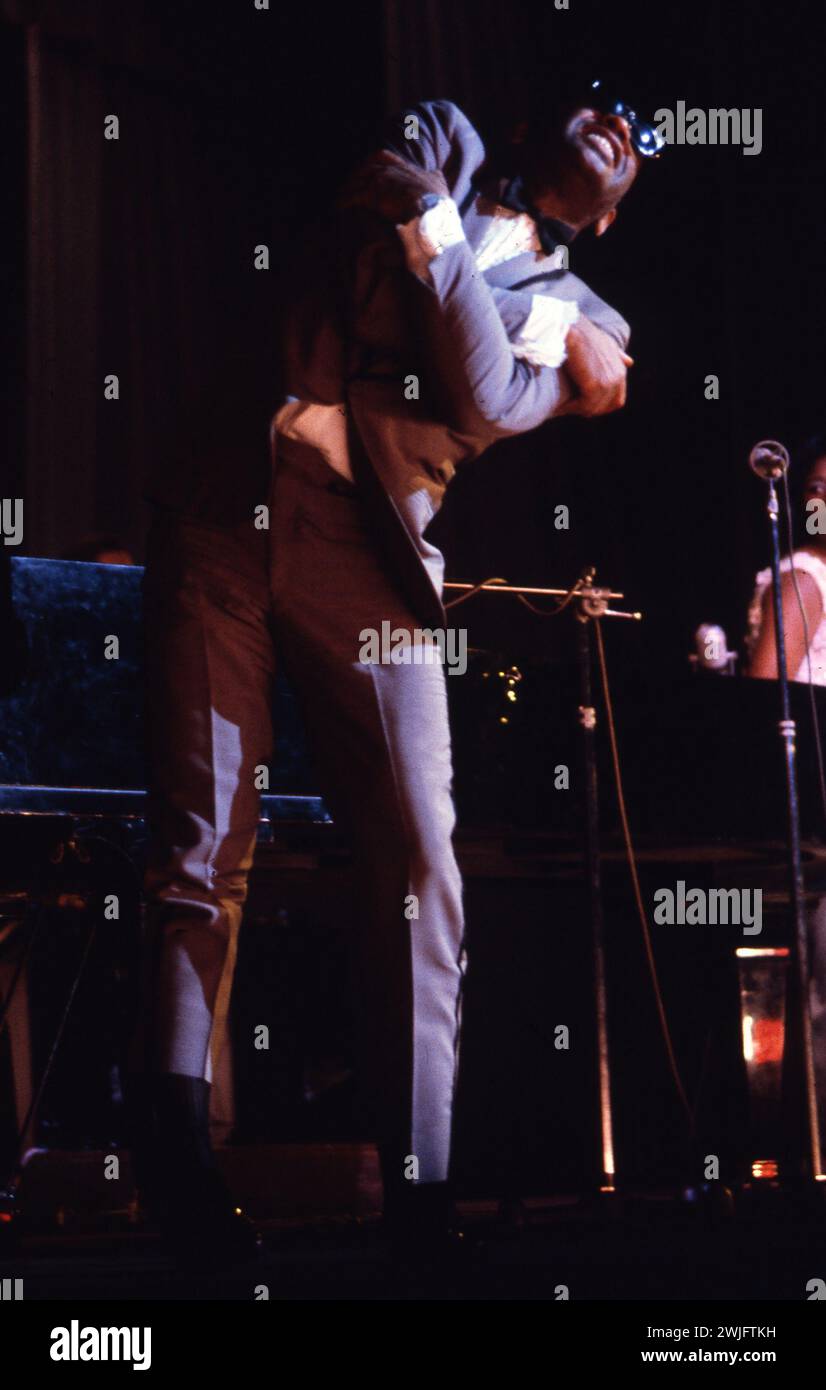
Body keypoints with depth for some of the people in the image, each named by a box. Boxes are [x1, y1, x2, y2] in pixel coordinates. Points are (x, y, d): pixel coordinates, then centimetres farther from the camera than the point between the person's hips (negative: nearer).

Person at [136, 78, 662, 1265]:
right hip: (229, 493, -1)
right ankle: (180, 1176, -13)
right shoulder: (441, 143, 23)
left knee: (416, 857, -8)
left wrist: (428, 233, 4)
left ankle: (421, 1196, -5)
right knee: (201, 840, -9)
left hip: (365, 546, 1)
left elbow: (484, 405, 0)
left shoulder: (577, 319, 19)